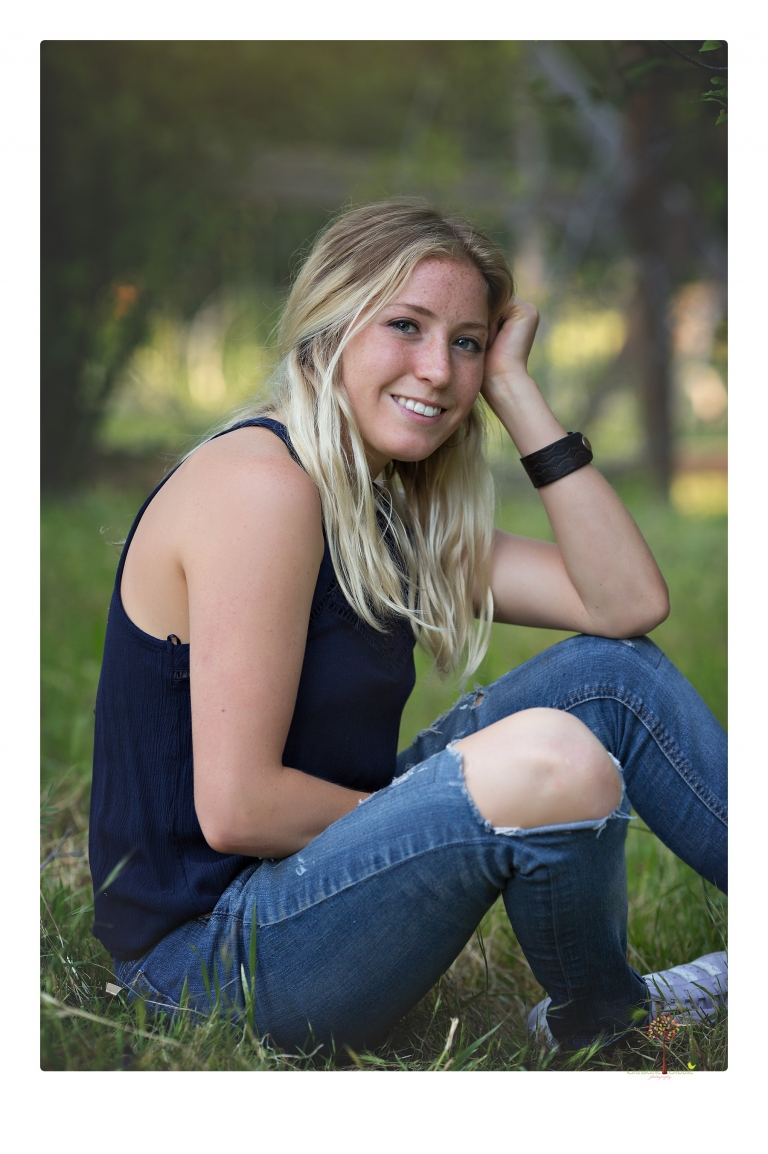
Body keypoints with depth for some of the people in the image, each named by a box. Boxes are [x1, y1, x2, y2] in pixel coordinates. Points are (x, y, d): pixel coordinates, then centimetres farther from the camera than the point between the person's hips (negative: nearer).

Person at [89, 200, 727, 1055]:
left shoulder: (395, 516, 10)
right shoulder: (260, 482, -18)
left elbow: (629, 601, 0)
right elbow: (236, 808, -23)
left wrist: (513, 386, 0)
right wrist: (458, 818, -12)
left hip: (304, 879, 9)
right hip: (205, 958, -9)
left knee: (617, 673, 5)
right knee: (548, 759, -29)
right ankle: (592, 1017, 1)